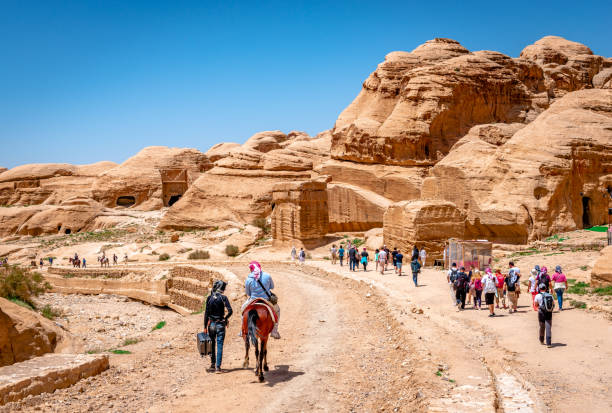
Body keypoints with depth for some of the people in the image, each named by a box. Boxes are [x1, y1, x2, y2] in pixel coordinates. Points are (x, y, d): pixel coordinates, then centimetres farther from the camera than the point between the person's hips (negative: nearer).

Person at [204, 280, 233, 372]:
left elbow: (206, 313, -2)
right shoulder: (223, 298, -9)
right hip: (220, 324, -2)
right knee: (220, 345, 1)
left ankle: (213, 364, 26)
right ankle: (218, 366, -4)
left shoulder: (209, 298, -1)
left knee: (212, 344, 17)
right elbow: (230, 311, -16)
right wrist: (225, 318, 4)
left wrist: (205, 326, 2)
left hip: (211, 323, 3)